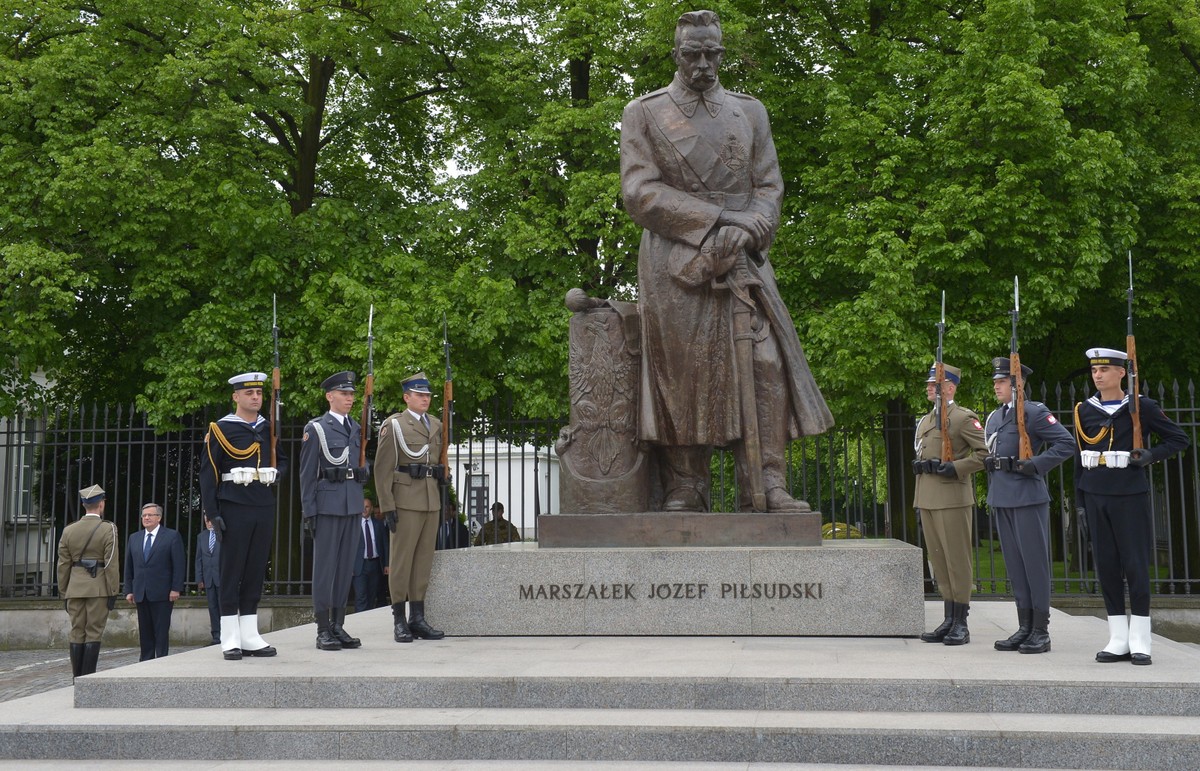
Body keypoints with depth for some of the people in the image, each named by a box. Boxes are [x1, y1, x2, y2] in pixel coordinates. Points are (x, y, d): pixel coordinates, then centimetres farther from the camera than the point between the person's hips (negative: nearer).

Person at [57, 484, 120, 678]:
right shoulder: (108, 529, -7)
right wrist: (113, 592, -6)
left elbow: (63, 565, 8)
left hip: (75, 589, 4)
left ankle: (77, 677, 8)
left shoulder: (68, 530, 6)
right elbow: (111, 564, -11)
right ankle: (88, 678, -4)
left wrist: (64, 593, 14)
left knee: (77, 633, 8)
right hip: (98, 588, -4)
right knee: (93, 633, -2)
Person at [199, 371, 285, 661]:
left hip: (264, 508, 5)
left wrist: (275, 473, 3)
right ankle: (230, 639, 4)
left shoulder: (269, 429, 12)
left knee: (256, 571, 8)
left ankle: (250, 636, 14)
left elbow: (281, 460, 27)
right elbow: (208, 473, -4)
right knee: (231, 572, -1)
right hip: (234, 508, -5)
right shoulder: (221, 429, -2)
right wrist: (212, 513, -10)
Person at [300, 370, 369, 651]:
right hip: (327, 504, -6)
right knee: (325, 566, -2)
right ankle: (323, 630, 1)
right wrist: (308, 511, -9)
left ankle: (338, 626, 14)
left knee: (346, 565, 8)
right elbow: (307, 473, -4)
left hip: (353, 505, 6)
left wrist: (360, 502, 13)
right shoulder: (316, 428, -2)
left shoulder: (357, 428, 15)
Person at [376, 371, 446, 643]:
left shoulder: (436, 425, 16)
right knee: (402, 559, -3)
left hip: (432, 501, 6)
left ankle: (418, 618, 12)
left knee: (424, 559, 7)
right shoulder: (393, 425, -2)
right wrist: (387, 506, -12)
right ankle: (399, 620, 1)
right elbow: (382, 469, -6)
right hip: (406, 500, -6)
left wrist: (444, 496, 15)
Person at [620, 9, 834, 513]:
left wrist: (745, 230, -12)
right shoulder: (644, 113, 8)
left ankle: (768, 485, -8)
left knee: (764, 363, -9)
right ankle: (684, 490, 1)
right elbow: (639, 192, -4)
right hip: (675, 261, -2)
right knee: (682, 373, -4)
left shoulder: (749, 112, 17)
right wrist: (719, 219, -12)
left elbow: (769, 187, 11)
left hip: (742, 262, 3)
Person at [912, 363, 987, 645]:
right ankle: (949, 621, 15)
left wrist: (954, 467, -16)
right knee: (938, 561, 9)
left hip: (952, 499, -8)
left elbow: (986, 452, -10)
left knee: (957, 561, -4)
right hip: (927, 501, 8)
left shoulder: (964, 418, -4)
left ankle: (961, 625, 1)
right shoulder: (925, 421, 20)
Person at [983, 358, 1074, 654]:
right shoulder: (993, 417, 16)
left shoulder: (1034, 412, -7)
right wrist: (988, 463, 8)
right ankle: (1024, 628, 16)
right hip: (1001, 498, 8)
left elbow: (1067, 443, -12)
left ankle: (1041, 632, 2)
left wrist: (1036, 465, -17)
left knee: (1035, 563, -2)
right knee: (1015, 564, 10)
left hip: (1027, 497, -8)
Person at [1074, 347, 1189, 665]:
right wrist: (1079, 500, 10)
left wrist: (1151, 455, -13)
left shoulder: (1142, 407, -1)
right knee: (1106, 566, 4)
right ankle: (1118, 641, 10)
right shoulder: (1084, 410, 8)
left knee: (1135, 565, -3)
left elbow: (1179, 440, 4)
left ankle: (1139, 642, 4)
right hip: (1096, 497, 3)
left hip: (1131, 496, -3)